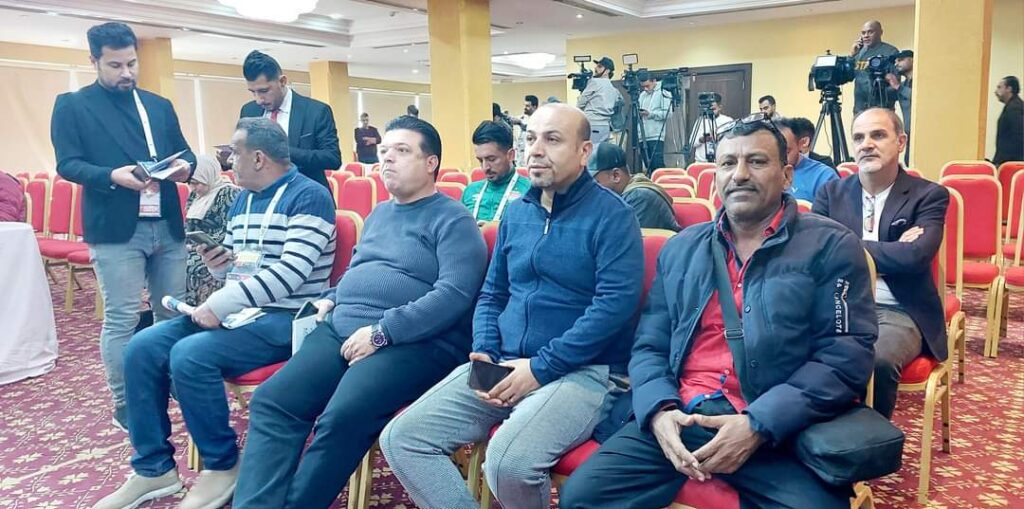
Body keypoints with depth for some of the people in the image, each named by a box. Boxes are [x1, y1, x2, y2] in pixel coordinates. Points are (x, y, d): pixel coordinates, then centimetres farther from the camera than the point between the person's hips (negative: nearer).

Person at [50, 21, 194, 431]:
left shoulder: (160, 105, 17)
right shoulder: (71, 105, 4)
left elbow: (184, 151, 16)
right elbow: (67, 164, -5)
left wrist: (185, 166, -8)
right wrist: (112, 176, -22)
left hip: (167, 225, 5)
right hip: (114, 229, -4)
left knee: (174, 314, 11)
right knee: (121, 319, -1)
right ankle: (124, 405, 11)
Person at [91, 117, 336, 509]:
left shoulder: (308, 196, -11)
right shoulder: (242, 200, 17)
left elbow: (291, 272, -22)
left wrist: (219, 304, -22)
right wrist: (217, 262, -1)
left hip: (284, 319, -9)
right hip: (237, 311, 9)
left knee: (190, 355, -28)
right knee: (142, 348, -6)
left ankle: (223, 466, -5)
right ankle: (153, 469, 5)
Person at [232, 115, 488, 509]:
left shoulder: (452, 220, -2)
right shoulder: (378, 214, 24)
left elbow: (454, 294, -16)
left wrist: (381, 332, -19)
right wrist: (331, 299, 12)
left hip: (413, 342, -7)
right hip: (342, 328, 8)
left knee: (341, 418, -31)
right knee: (271, 402, -14)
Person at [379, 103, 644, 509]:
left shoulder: (611, 216, -6)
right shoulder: (516, 212, 14)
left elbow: (615, 304, -16)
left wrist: (541, 367, -17)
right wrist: (484, 352, -1)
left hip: (580, 369, -6)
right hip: (503, 366, 6)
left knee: (509, 462, -32)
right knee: (400, 439, -8)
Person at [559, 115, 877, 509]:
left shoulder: (830, 246, 3)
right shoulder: (681, 247, 14)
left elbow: (847, 356, -5)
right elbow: (649, 345, 14)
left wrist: (759, 425, -15)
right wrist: (659, 410, -6)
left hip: (782, 428, -2)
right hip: (680, 417, 3)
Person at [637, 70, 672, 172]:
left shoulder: (663, 93, -1)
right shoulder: (642, 95, 20)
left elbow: (667, 113, -11)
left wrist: (650, 114, -17)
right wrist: (638, 114, 1)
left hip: (657, 136, -6)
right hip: (644, 136, 6)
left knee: (658, 164, -11)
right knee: (649, 166, 7)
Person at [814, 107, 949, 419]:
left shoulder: (929, 195, 2)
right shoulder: (832, 192, 11)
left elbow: (915, 257, -16)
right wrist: (891, 251, -13)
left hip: (899, 313, -2)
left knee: (877, 361, -33)